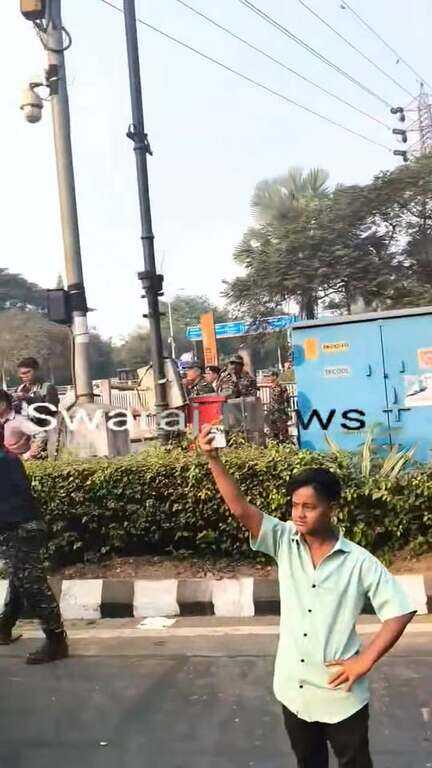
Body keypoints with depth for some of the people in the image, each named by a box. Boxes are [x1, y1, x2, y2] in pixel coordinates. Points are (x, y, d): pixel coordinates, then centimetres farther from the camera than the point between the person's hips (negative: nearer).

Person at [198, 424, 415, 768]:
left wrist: (365, 660, -15)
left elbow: (400, 611, -9)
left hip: (341, 695, -3)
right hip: (293, 690, 4)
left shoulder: (359, 562, -13)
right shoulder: (285, 542, -6)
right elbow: (241, 509, -17)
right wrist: (213, 458, -29)